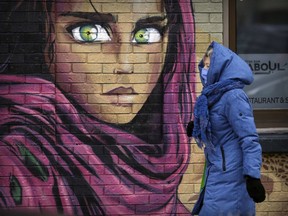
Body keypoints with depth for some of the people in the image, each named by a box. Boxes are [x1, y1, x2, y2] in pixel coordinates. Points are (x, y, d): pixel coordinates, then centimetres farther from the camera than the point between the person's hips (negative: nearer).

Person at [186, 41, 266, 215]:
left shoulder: (233, 96, -16)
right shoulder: (216, 97, 11)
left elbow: (249, 140, -21)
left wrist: (252, 176, -27)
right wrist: (197, 130, 5)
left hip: (230, 178, -9)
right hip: (219, 175, 9)